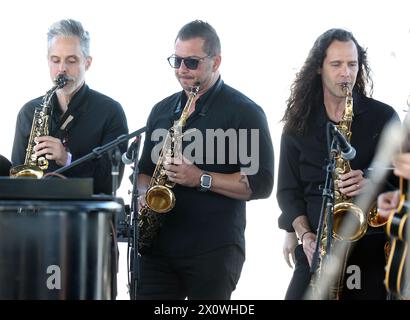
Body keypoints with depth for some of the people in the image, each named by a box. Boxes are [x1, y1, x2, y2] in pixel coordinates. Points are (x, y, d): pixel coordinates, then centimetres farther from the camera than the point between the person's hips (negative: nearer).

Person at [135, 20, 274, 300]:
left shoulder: (244, 113, -3)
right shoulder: (162, 110, 16)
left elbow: (261, 183, -9)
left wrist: (201, 179, -18)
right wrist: (145, 193, 1)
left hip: (214, 252, -5)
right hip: (157, 247, 5)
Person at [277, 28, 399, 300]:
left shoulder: (383, 117, 4)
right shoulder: (298, 123, 9)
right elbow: (288, 189, 8)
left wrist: (371, 182, -18)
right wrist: (305, 234, -8)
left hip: (371, 246, -1)